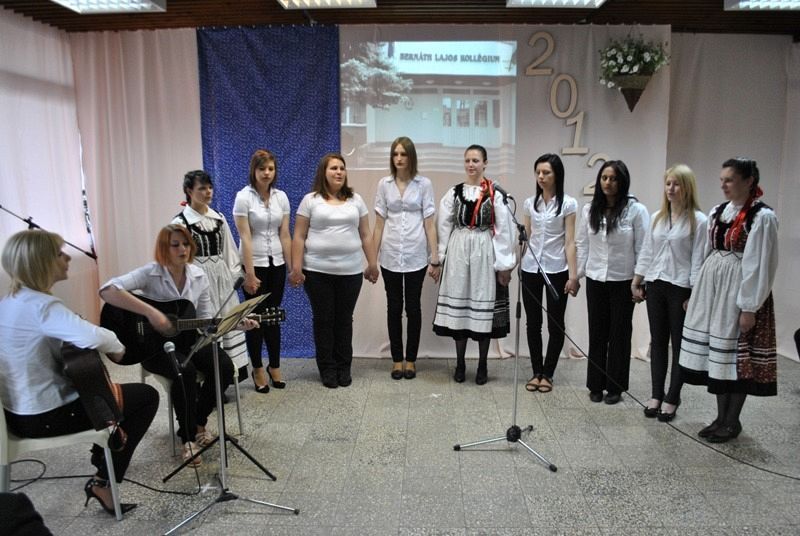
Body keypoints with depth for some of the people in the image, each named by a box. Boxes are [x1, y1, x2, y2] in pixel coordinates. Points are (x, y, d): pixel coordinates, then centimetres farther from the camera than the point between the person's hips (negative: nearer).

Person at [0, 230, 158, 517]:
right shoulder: (41, 305, -25)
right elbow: (92, 337, -41)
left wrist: (104, 344, 0)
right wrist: (117, 347, -19)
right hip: (45, 415, -10)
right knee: (146, 396, 2)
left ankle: (103, 455, 37)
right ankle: (103, 482, 6)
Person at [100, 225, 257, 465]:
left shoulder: (199, 276, 1)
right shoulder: (150, 273, -14)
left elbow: (206, 320, 4)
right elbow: (108, 290, -30)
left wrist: (236, 323, -13)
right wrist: (150, 312, -35)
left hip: (187, 339, 5)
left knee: (225, 367, -20)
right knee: (185, 371, -34)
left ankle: (197, 422, 7)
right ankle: (188, 436, -12)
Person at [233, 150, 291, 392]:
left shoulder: (281, 197, 3)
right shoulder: (243, 197, -10)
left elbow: (285, 235, 4)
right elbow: (245, 238, -14)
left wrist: (292, 266, 1)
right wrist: (249, 273, -16)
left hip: (276, 264, 4)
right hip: (254, 263, -4)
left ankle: (274, 367, 24)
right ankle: (258, 369, 19)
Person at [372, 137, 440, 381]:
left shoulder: (424, 184, -1)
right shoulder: (384, 184, 4)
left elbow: (429, 223, -1)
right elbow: (379, 224, 6)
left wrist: (435, 259, -5)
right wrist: (372, 258, 3)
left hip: (416, 256, -1)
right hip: (390, 256, 2)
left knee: (413, 307, 6)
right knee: (394, 308, 8)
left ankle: (410, 359, 19)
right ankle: (397, 359, 20)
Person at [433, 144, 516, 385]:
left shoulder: (496, 194, -4)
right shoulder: (454, 193, 6)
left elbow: (504, 230, -4)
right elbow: (443, 227, 7)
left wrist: (504, 264, -6)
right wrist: (438, 258, 4)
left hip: (485, 253, -2)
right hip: (458, 252, 3)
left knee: (483, 305, 4)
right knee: (458, 305, 6)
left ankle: (482, 366, 18)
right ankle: (460, 364, 19)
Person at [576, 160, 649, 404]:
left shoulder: (636, 210, -9)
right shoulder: (589, 209, 3)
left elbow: (643, 248, -7)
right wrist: (577, 274, 5)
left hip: (623, 281, -3)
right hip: (595, 280, 3)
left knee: (619, 334, 9)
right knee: (597, 333, 10)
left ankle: (615, 387, 21)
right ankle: (595, 385, 22)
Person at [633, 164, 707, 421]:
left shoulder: (698, 220, -8)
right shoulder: (657, 217, 9)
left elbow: (698, 260, -10)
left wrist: (694, 294, -13)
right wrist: (637, 282, 9)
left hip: (681, 289, -5)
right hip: (655, 285, 5)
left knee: (679, 345, 5)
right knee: (658, 342, 12)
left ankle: (672, 399, 16)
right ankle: (656, 395, 22)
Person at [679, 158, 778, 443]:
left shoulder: (762, 216, -11)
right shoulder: (717, 212, 9)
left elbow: (760, 265, -13)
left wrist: (749, 307, -15)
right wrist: (698, 291, 12)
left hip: (740, 287, -7)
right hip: (713, 283, 7)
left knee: (736, 353, 2)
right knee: (717, 353, 11)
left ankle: (732, 421, 17)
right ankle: (721, 417, 23)